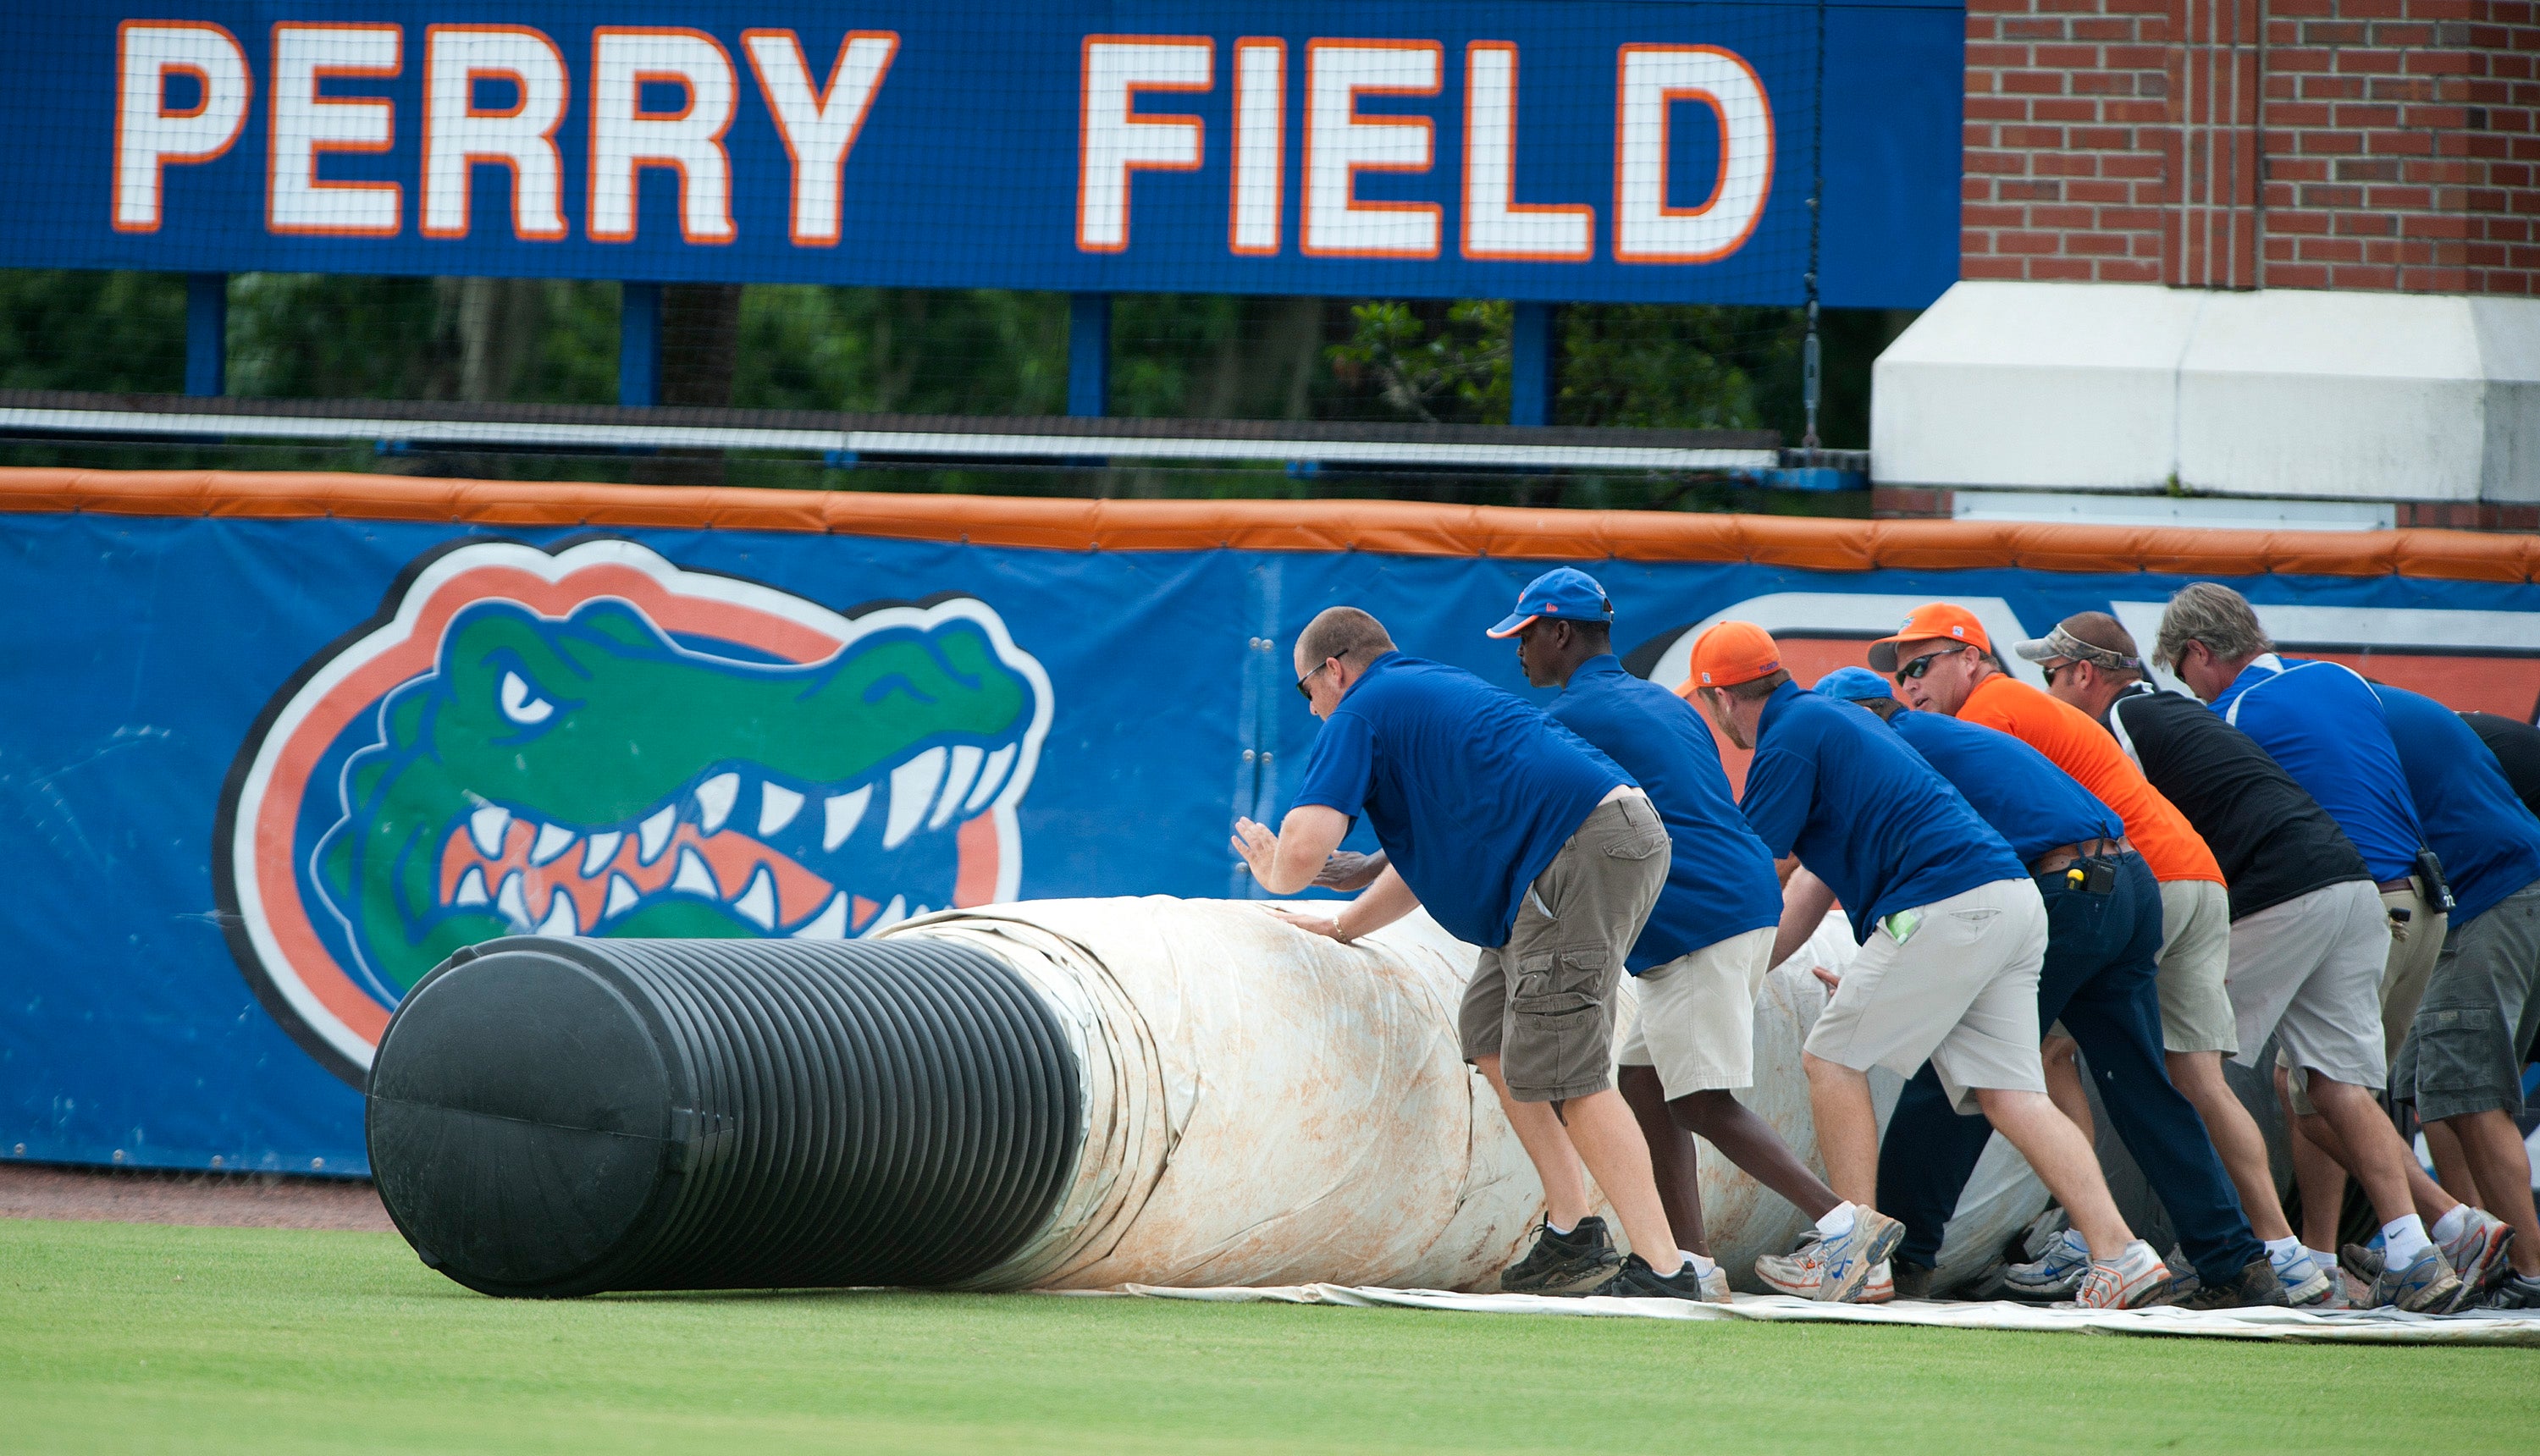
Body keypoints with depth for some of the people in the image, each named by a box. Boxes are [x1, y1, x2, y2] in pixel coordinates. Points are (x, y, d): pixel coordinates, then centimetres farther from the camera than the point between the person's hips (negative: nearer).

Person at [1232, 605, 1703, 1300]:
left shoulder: (1361, 714, 2)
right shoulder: (1432, 690, 31)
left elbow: (1302, 854, -8)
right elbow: (1435, 854, 39)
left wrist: (1270, 869, 15)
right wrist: (1343, 926, 42)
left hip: (1581, 853, -10)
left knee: (1558, 1072, -11)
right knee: (1491, 1032, 18)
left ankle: (1661, 1269, -18)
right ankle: (1573, 1238, 15)